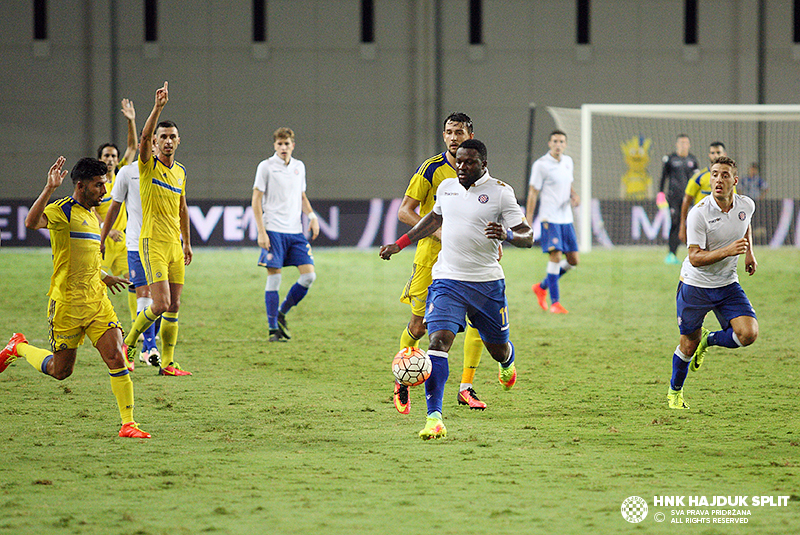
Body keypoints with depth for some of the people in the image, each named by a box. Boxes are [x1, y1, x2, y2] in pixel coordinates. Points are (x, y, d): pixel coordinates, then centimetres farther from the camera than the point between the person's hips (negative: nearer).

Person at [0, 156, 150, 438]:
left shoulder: (92, 217, 17)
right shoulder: (61, 210, -10)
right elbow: (31, 222, -33)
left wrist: (104, 277, 36)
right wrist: (50, 188, -39)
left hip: (96, 300, 6)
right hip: (66, 303, -6)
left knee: (116, 357, -9)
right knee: (60, 370, 6)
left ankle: (128, 423, -6)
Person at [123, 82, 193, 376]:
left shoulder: (180, 172, 14)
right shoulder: (148, 165, -4)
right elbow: (145, 136, -24)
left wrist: (187, 242, 23)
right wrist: (158, 107, -34)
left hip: (174, 244, 6)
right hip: (153, 242, -6)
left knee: (173, 307, 4)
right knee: (161, 304, -15)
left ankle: (168, 362, 10)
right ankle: (129, 342, 7)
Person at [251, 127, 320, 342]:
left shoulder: (299, 167, 13)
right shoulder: (266, 167, -2)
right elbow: (256, 200, -3)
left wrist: (312, 215, 6)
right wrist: (261, 232, -11)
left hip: (295, 231, 5)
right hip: (274, 231, -5)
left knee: (309, 276, -3)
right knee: (274, 278, -6)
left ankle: (281, 314, 16)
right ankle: (273, 329, 0)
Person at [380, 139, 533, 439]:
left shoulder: (500, 192, -6)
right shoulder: (446, 187, 8)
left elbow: (527, 237, -7)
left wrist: (507, 235, -29)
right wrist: (400, 244, 30)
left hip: (487, 282, -2)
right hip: (447, 281, 2)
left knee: (497, 348, 13)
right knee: (438, 342, -18)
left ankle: (507, 364, 54)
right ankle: (434, 419, -22)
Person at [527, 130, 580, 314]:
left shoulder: (568, 161, 12)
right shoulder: (541, 165, -7)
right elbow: (533, 193, -7)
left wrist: (575, 195, 3)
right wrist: (528, 222, -10)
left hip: (566, 219, 7)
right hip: (550, 218, -7)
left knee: (573, 260, 6)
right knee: (555, 256, -16)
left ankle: (542, 287, 25)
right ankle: (554, 303, -11)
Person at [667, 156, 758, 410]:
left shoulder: (746, 205, -6)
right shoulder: (699, 213, -22)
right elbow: (695, 257, -24)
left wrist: (749, 251, 11)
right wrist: (727, 251, -37)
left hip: (727, 285, 4)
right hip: (695, 285, -4)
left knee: (748, 334, -16)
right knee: (689, 345, 6)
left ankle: (709, 340, 15)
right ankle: (675, 392, 33)